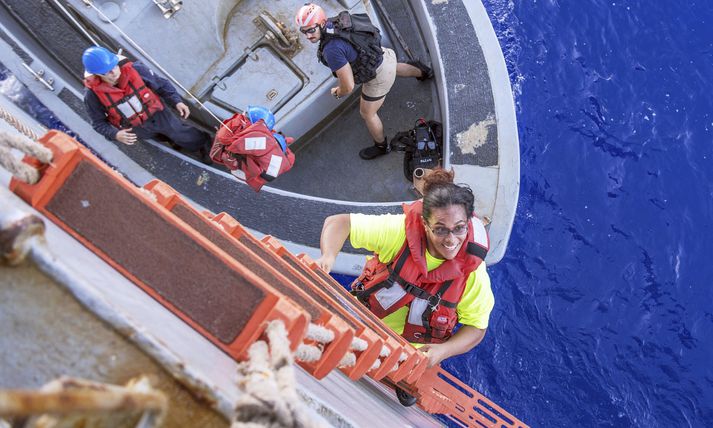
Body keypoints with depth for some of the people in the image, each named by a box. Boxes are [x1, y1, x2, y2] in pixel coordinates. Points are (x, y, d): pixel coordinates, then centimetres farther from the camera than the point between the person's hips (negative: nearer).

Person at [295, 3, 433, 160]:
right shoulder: (333, 22, -10)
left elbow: (348, 86, -31)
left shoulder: (331, 50, -36)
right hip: (384, 54, 7)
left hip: (379, 76, -7)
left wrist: (338, 93, -8)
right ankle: (423, 72, 70)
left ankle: (381, 146, 41)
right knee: (395, 69, 43)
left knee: (367, 113, 17)